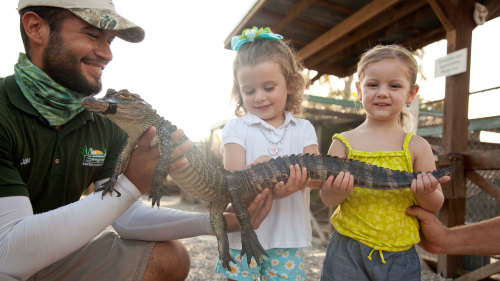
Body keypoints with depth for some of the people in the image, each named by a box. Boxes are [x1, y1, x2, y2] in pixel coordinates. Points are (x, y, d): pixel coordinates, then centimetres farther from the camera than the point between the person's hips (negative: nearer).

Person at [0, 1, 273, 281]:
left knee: (169, 257, -6)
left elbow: (127, 217, -7)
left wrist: (217, 222, -18)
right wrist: (130, 185, -34)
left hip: (56, 256, 5)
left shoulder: (107, 124, -6)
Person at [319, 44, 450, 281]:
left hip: (399, 255, 2)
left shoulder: (416, 146, -3)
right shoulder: (344, 142, -5)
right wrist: (338, 190, -27)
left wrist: (426, 192, -20)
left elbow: (435, 206, 2)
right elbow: (327, 199, -5)